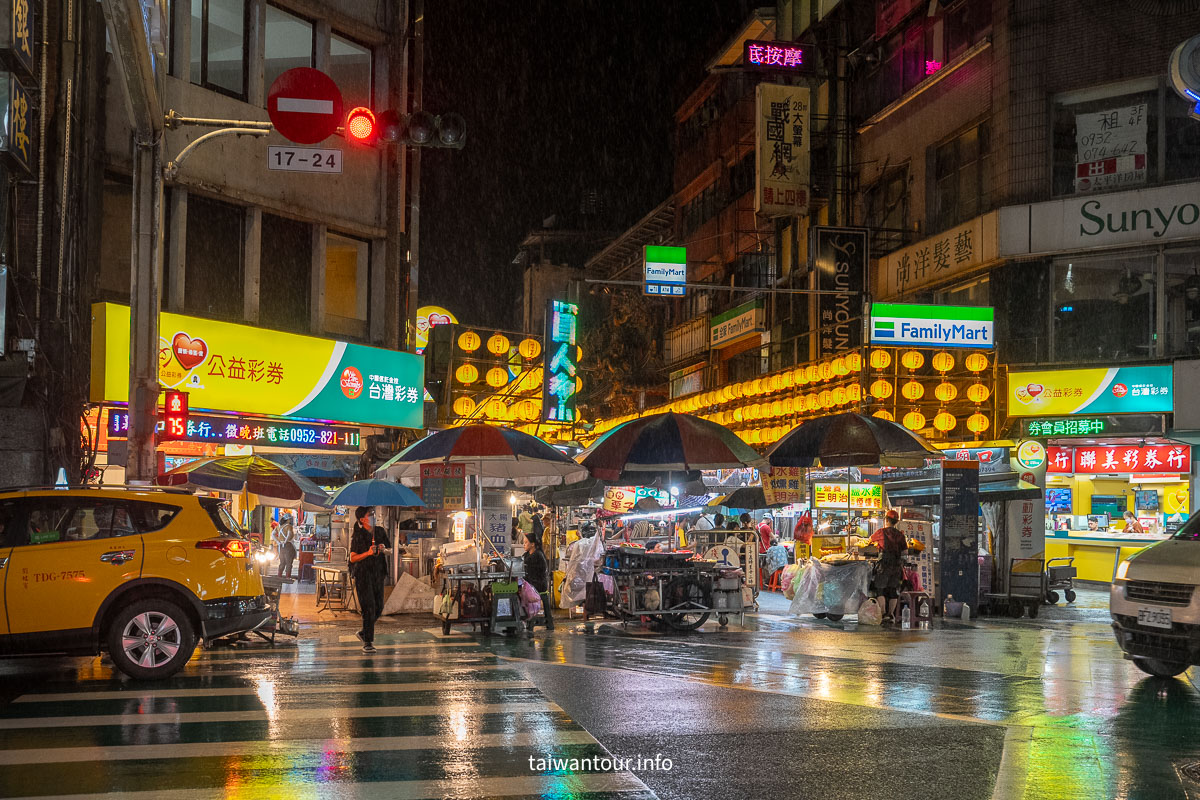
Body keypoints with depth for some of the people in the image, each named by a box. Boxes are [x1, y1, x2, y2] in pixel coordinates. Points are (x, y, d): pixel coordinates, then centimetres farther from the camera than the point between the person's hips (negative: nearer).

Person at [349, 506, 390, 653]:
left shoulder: (380, 532, 9)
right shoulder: (358, 536, -6)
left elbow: (388, 550, 17)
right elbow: (352, 558, -8)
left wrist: (384, 549, -6)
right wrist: (368, 553, -21)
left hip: (378, 573, 6)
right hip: (363, 574, -6)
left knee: (379, 606, 8)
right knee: (368, 607, -11)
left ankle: (364, 633, 29)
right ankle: (367, 643, -6)